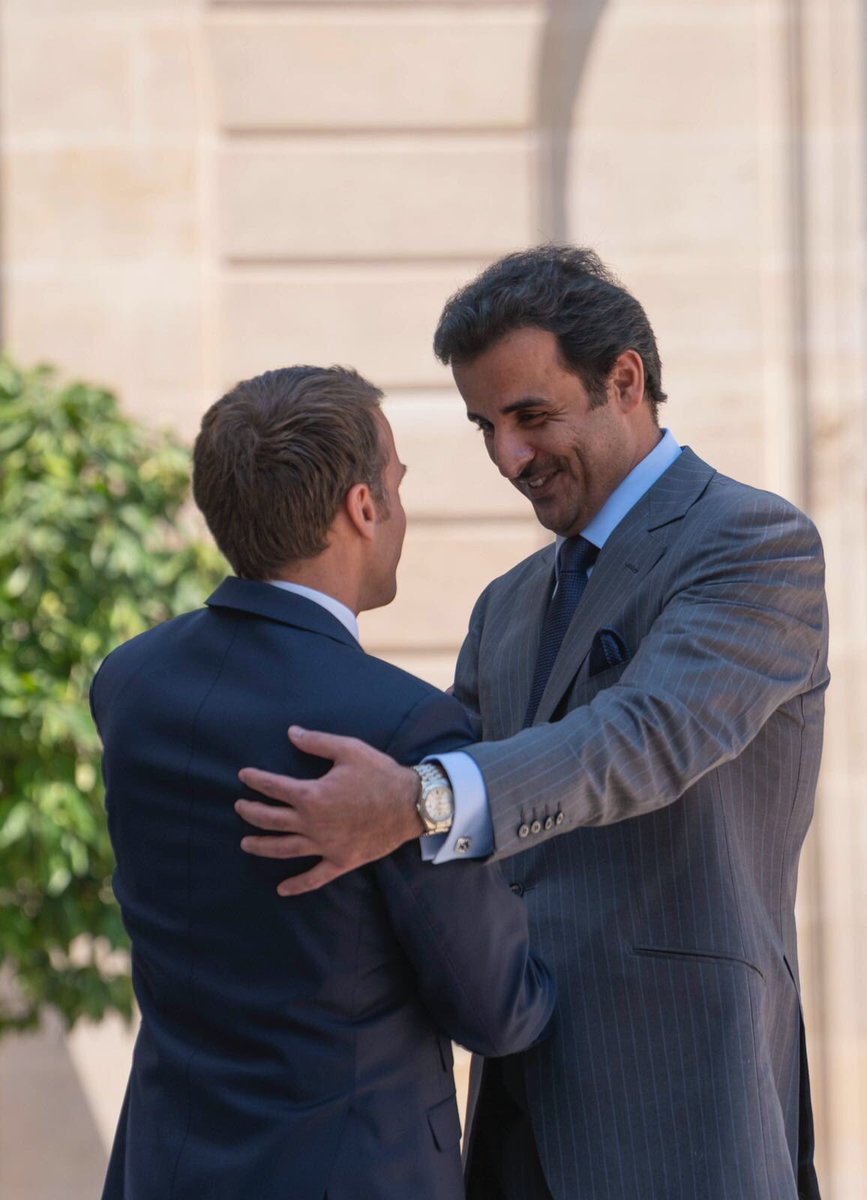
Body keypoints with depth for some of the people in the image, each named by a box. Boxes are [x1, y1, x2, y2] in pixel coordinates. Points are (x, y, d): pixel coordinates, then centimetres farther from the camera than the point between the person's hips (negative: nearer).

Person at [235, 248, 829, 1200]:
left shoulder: (759, 544, -8)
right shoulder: (513, 606, 20)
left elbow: (651, 738, -24)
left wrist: (418, 805, -39)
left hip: (673, 1113, -8)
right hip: (528, 1115, 8)